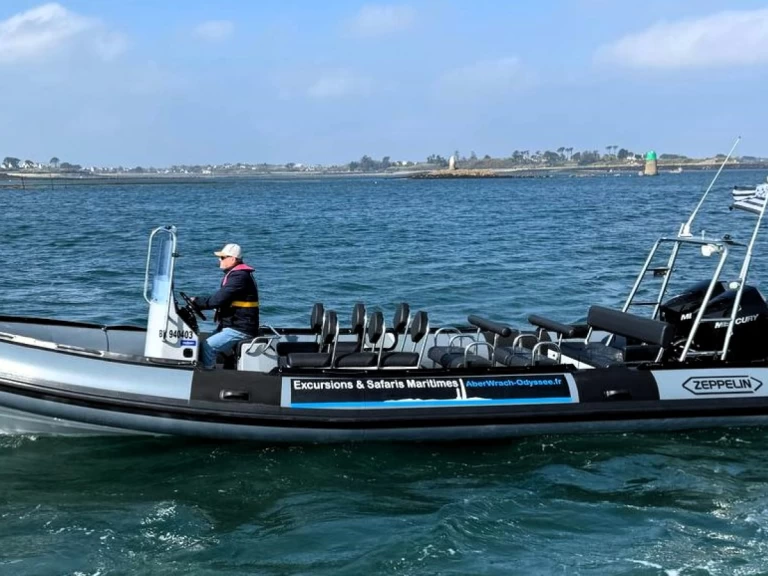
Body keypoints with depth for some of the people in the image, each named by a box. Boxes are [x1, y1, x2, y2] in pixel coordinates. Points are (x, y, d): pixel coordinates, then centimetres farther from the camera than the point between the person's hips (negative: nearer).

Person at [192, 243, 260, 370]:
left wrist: (196, 301, -10)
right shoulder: (235, 274, 17)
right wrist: (198, 303, 8)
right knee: (201, 344, 7)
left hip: (240, 330, -10)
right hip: (232, 326, 10)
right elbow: (220, 299, 20)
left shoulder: (240, 277, -18)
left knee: (207, 346, -20)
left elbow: (218, 300, -23)